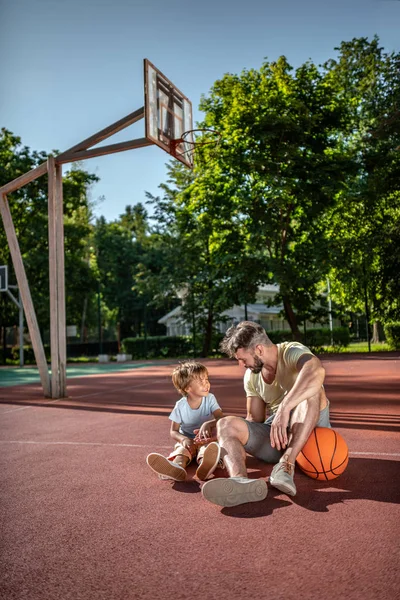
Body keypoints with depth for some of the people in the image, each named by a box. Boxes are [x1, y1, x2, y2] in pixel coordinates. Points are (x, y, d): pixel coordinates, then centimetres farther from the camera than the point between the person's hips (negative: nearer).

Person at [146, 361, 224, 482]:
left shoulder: (210, 399, -3)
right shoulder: (180, 406, -5)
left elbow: (221, 418, -15)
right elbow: (173, 431, -2)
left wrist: (208, 424, -37)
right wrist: (184, 439, -25)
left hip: (207, 439, 0)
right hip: (188, 441, 1)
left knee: (206, 448, -37)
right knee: (181, 450, -35)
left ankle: (204, 466, -74)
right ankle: (176, 468, -71)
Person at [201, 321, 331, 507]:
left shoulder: (292, 352, -13)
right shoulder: (251, 376, 8)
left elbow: (316, 371, -37)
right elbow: (254, 419, 12)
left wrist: (284, 408, -49)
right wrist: (216, 434, -1)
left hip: (310, 430, -5)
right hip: (273, 435, 5)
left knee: (312, 392, -33)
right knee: (226, 424, -19)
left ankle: (286, 465, -39)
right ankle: (240, 480, -49)